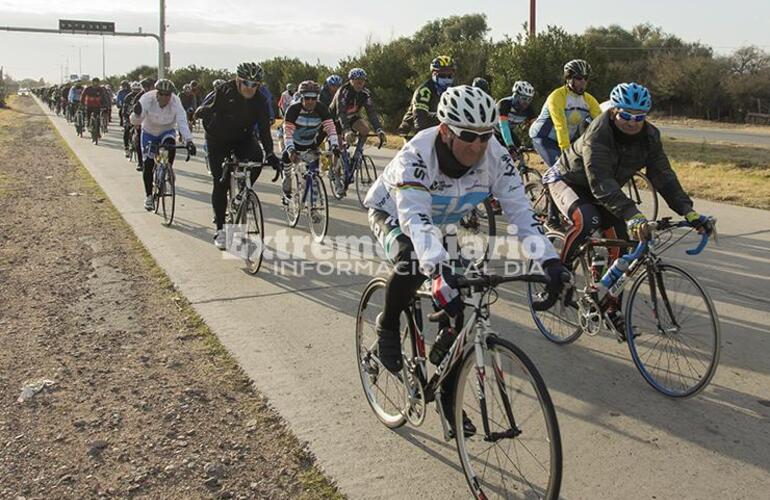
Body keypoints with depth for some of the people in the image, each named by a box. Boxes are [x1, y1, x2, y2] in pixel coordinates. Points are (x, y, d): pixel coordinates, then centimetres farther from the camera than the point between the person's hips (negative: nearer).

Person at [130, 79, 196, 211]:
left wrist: (188, 141, -47)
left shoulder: (175, 101, -26)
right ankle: (148, 196, 10)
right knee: (148, 165, -6)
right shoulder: (147, 99, -27)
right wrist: (137, 113, -55)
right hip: (149, 132, 0)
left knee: (170, 144, -34)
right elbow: (135, 121, -31)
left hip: (167, 132, 0)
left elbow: (182, 122, -33)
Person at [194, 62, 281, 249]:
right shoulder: (224, 91, -20)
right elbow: (207, 110, -13)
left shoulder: (260, 100, -15)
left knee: (256, 159, -29)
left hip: (243, 139, 2)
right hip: (218, 140, -2)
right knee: (220, 182, -8)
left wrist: (270, 154, -31)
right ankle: (220, 229, 4)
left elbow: (264, 128, -22)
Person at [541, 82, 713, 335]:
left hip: (605, 191, 6)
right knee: (587, 220, -37)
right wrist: (631, 215, -55)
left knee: (620, 244, -5)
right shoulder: (598, 134, -34)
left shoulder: (649, 136, -14)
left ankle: (614, 310, 11)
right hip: (567, 179, -6)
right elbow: (601, 183, -43)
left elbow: (663, 176, -15)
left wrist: (689, 212, -27)